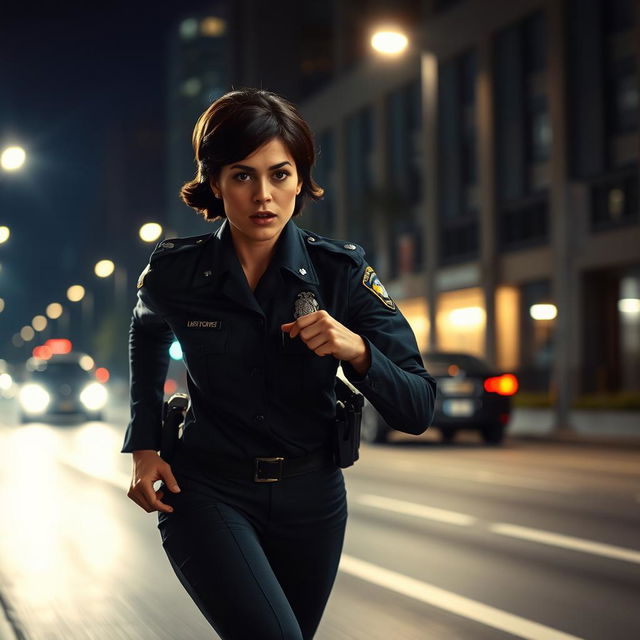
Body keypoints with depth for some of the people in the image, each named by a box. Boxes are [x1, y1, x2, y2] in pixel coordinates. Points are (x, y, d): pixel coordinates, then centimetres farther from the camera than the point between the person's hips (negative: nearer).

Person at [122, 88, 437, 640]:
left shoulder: (341, 272, -11)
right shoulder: (175, 273, -10)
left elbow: (417, 411, -13)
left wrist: (356, 349, -31)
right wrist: (144, 446, 7)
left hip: (311, 496, 2)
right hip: (207, 493, -2)